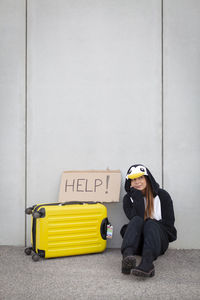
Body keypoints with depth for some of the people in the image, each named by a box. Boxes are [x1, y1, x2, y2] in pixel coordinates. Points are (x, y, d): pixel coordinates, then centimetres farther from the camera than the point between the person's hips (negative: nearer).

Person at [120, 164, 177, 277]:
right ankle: (127, 256, -55)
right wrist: (138, 197, -14)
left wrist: (150, 222, -9)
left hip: (159, 240, 0)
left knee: (150, 224, -32)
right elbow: (135, 218, -12)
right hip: (137, 242, 1)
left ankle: (147, 262, -59)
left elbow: (169, 223, 1)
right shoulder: (128, 198, 6)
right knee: (137, 220, -29)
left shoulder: (162, 195, 4)